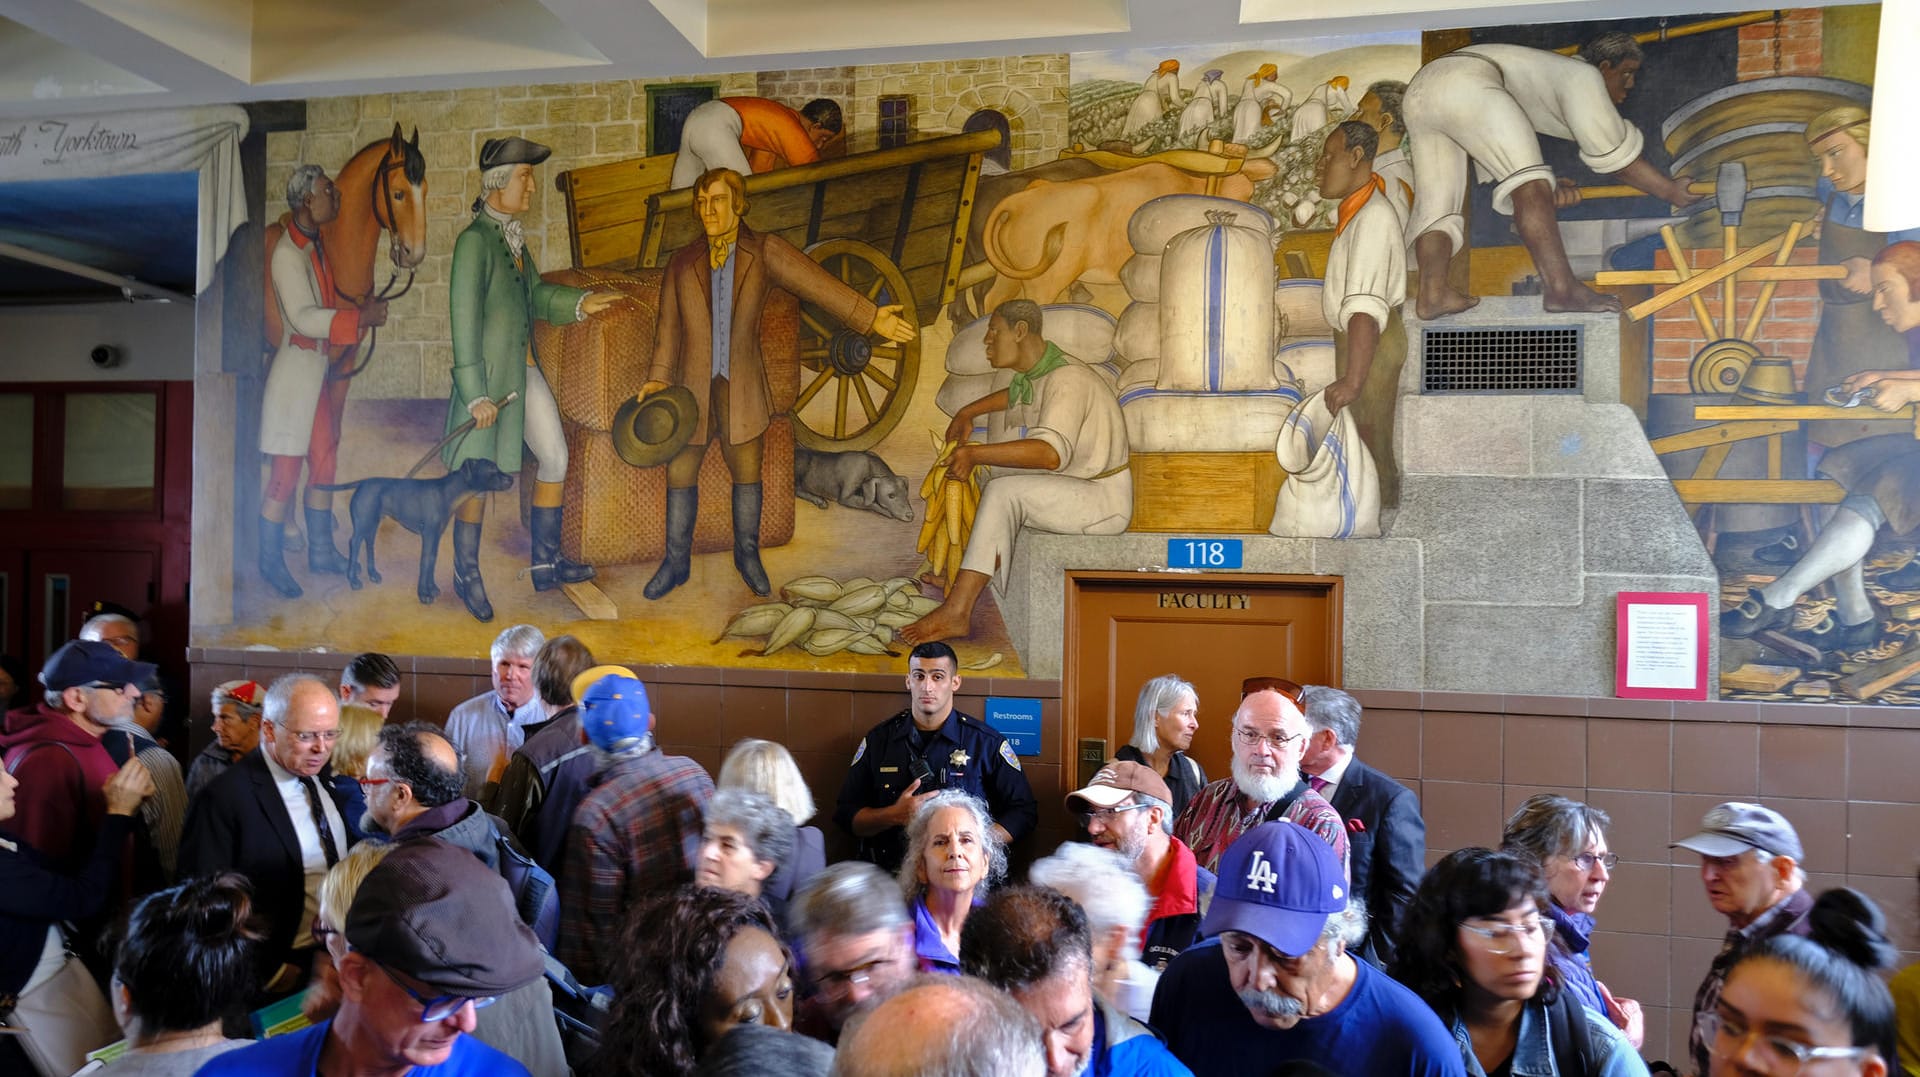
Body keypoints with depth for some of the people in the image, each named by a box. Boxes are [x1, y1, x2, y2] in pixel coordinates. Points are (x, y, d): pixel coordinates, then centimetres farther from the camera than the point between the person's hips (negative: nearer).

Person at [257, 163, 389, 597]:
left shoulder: (316, 247, 11)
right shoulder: (288, 252, -17)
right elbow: (302, 318, -24)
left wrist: (363, 308, 4)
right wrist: (361, 318, -27)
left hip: (321, 370, 9)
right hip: (295, 370, -9)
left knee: (324, 461, 15)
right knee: (286, 470, -2)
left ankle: (321, 551, 27)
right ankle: (269, 559, 11)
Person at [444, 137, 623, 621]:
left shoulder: (513, 237, 9)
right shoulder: (475, 240, -16)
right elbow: (464, 318, -19)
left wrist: (581, 303, -1)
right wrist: (476, 394, -20)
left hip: (526, 371, 9)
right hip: (490, 373, -9)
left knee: (555, 459, 12)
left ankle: (546, 563, 23)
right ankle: (466, 573, 20)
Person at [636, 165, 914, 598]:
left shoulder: (765, 252, -3)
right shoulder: (683, 262, 5)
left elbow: (817, 283, -14)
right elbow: (669, 325, 8)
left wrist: (870, 317, -23)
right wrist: (658, 378, -3)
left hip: (742, 387, -1)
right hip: (692, 386, 2)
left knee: (747, 473, 8)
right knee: (680, 473, 6)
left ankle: (747, 554, 29)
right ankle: (676, 562, 22)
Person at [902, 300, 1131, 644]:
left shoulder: (1066, 378, -23)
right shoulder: (1034, 373, 8)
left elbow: (1050, 453, -40)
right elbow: (1014, 394, 36)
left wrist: (975, 453, -40)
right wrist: (967, 414, 22)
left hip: (1103, 499, -11)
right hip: (1073, 489, 11)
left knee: (1003, 492, -27)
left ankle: (956, 611, -29)